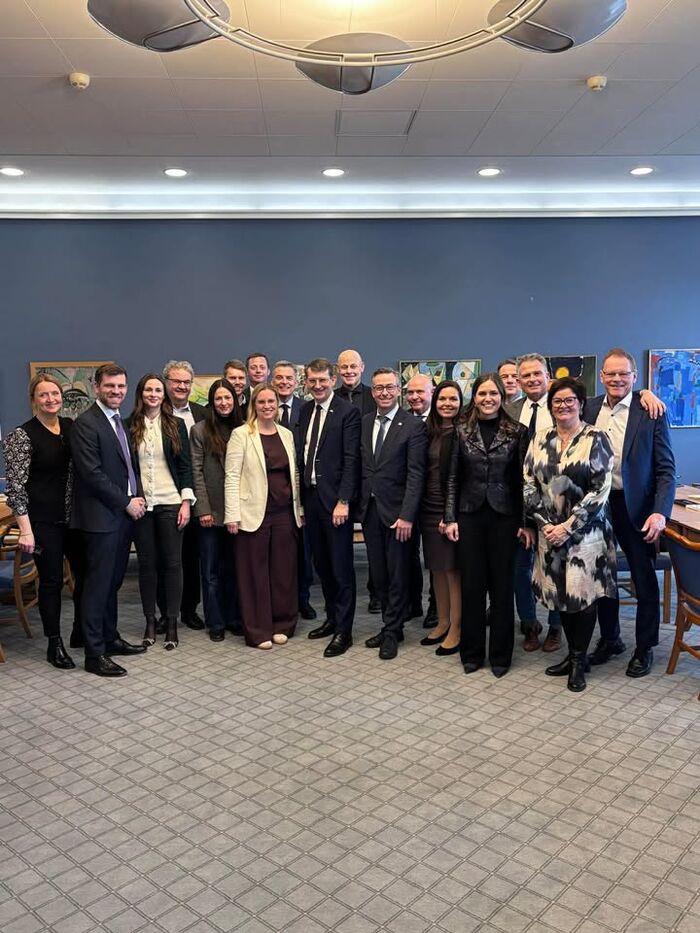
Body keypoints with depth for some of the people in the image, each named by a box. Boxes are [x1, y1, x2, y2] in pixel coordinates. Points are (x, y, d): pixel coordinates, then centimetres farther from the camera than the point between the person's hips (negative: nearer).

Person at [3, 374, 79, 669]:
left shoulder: (71, 426, 5)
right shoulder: (22, 435, -10)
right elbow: (15, 486, -12)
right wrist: (25, 530, -16)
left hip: (75, 517, 5)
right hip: (44, 521, -5)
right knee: (51, 580, 5)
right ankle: (54, 644, 20)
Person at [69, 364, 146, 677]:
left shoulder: (120, 421, 15)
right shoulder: (85, 424, -12)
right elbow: (92, 474, -18)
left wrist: (138, 497, 4)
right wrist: (127, 502, -13)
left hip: (124, 513, 8)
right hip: (100, 516, -8)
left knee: (112, 581, 16)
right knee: (97, 584, -1)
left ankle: (110, 638, 28)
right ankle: (94, 654, 7)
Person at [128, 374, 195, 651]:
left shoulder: (176, 425, 4)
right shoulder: (130, 427, 4)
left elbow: (185, 465, 2)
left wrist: (186, 501, -5)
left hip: (170, 503, 0)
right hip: (141, 504, 1)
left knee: (172, 562, 2)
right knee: (147, 563, 7)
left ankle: (171, 623, 12)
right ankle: (150, 621, 19)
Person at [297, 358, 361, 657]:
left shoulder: (347, 412, -8)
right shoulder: (305, 411, 12)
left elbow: (351, 460, -13)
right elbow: (301, 454, 13)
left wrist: (343, 501, -18)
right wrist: (302, 495, 8)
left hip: (335, 499, -7)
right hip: (310, 496, 7)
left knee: (341, 567, 0)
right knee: (322, 564, 16)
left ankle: (343, 630, 10)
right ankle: (331, 618, 31)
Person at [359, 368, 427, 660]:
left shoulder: (414, 425, -8)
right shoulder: (364, 423, 8)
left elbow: (415, 474, -12)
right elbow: (360, 467, 10)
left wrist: (407, 515, -17)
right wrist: (359, 504, 4)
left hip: (396, 511, -5)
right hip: (369, 509, 5)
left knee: (397, 575, 5)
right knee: (378, 574, 12)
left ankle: (391, 632, 19)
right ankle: (391, 625, 27)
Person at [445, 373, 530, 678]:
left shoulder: (517, 431, 0)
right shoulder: (462, 430, 2)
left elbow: (522, 479, 0)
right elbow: (452, 477, 4)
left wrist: (526, 522, -3)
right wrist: (450, 518, -1)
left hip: (504, 516, -1)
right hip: (469, 515, 1)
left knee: (502, 585, 6)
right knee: (471, 584, 6)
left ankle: (500, 655, 19)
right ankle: (472, 652, 21)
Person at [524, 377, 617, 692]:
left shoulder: (596, 439, -6)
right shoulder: (540, 439, 6)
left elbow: (600, 489, -12)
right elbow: (529, 484, 3)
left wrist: (568, 527, -15)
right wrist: (544, 523, -8)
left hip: (585, 531, -4)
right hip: (549, 531, 4)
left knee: (583, 594, 3)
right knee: (561, 594, 11)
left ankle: (579, 660, 19)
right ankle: (573, 653, 28)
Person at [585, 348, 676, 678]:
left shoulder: (650, 412, -7)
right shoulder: (590, 409, 3)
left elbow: (666, 468, -8)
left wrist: (660, 512, -18)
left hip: (635, 508, -3)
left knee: (644, 580, 8)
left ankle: (644, 648, 26)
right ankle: (609, 638, 34)